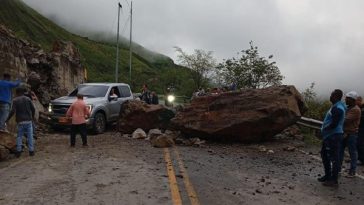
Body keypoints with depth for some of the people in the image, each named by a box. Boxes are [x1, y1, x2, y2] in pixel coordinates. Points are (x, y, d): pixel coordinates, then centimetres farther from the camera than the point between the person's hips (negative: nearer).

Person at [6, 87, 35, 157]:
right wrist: (32, 117, 18)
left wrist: (8, 119, -1)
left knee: (19, 136, 9)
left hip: (20, 121, -1)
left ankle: (18, 151, 8)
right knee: (30, 136, 5)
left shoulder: (15, 100, -2)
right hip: (28, 120, 1)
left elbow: (13, 111, -12)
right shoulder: (27, 99, 5)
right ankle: (31, 151, 5)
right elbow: (33, 109, 3)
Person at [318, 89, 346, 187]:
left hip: (334, 136, -11)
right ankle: (328, 176, 31)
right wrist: (324, 129, 14)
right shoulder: (335, 106, 14)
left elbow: (334, 124, -26)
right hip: (329, 136, 11)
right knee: (324, 155, 19)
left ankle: (334, 180, 7)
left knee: (334, 158, -3)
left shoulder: (337, 108, -20)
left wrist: (324, 129, -12)